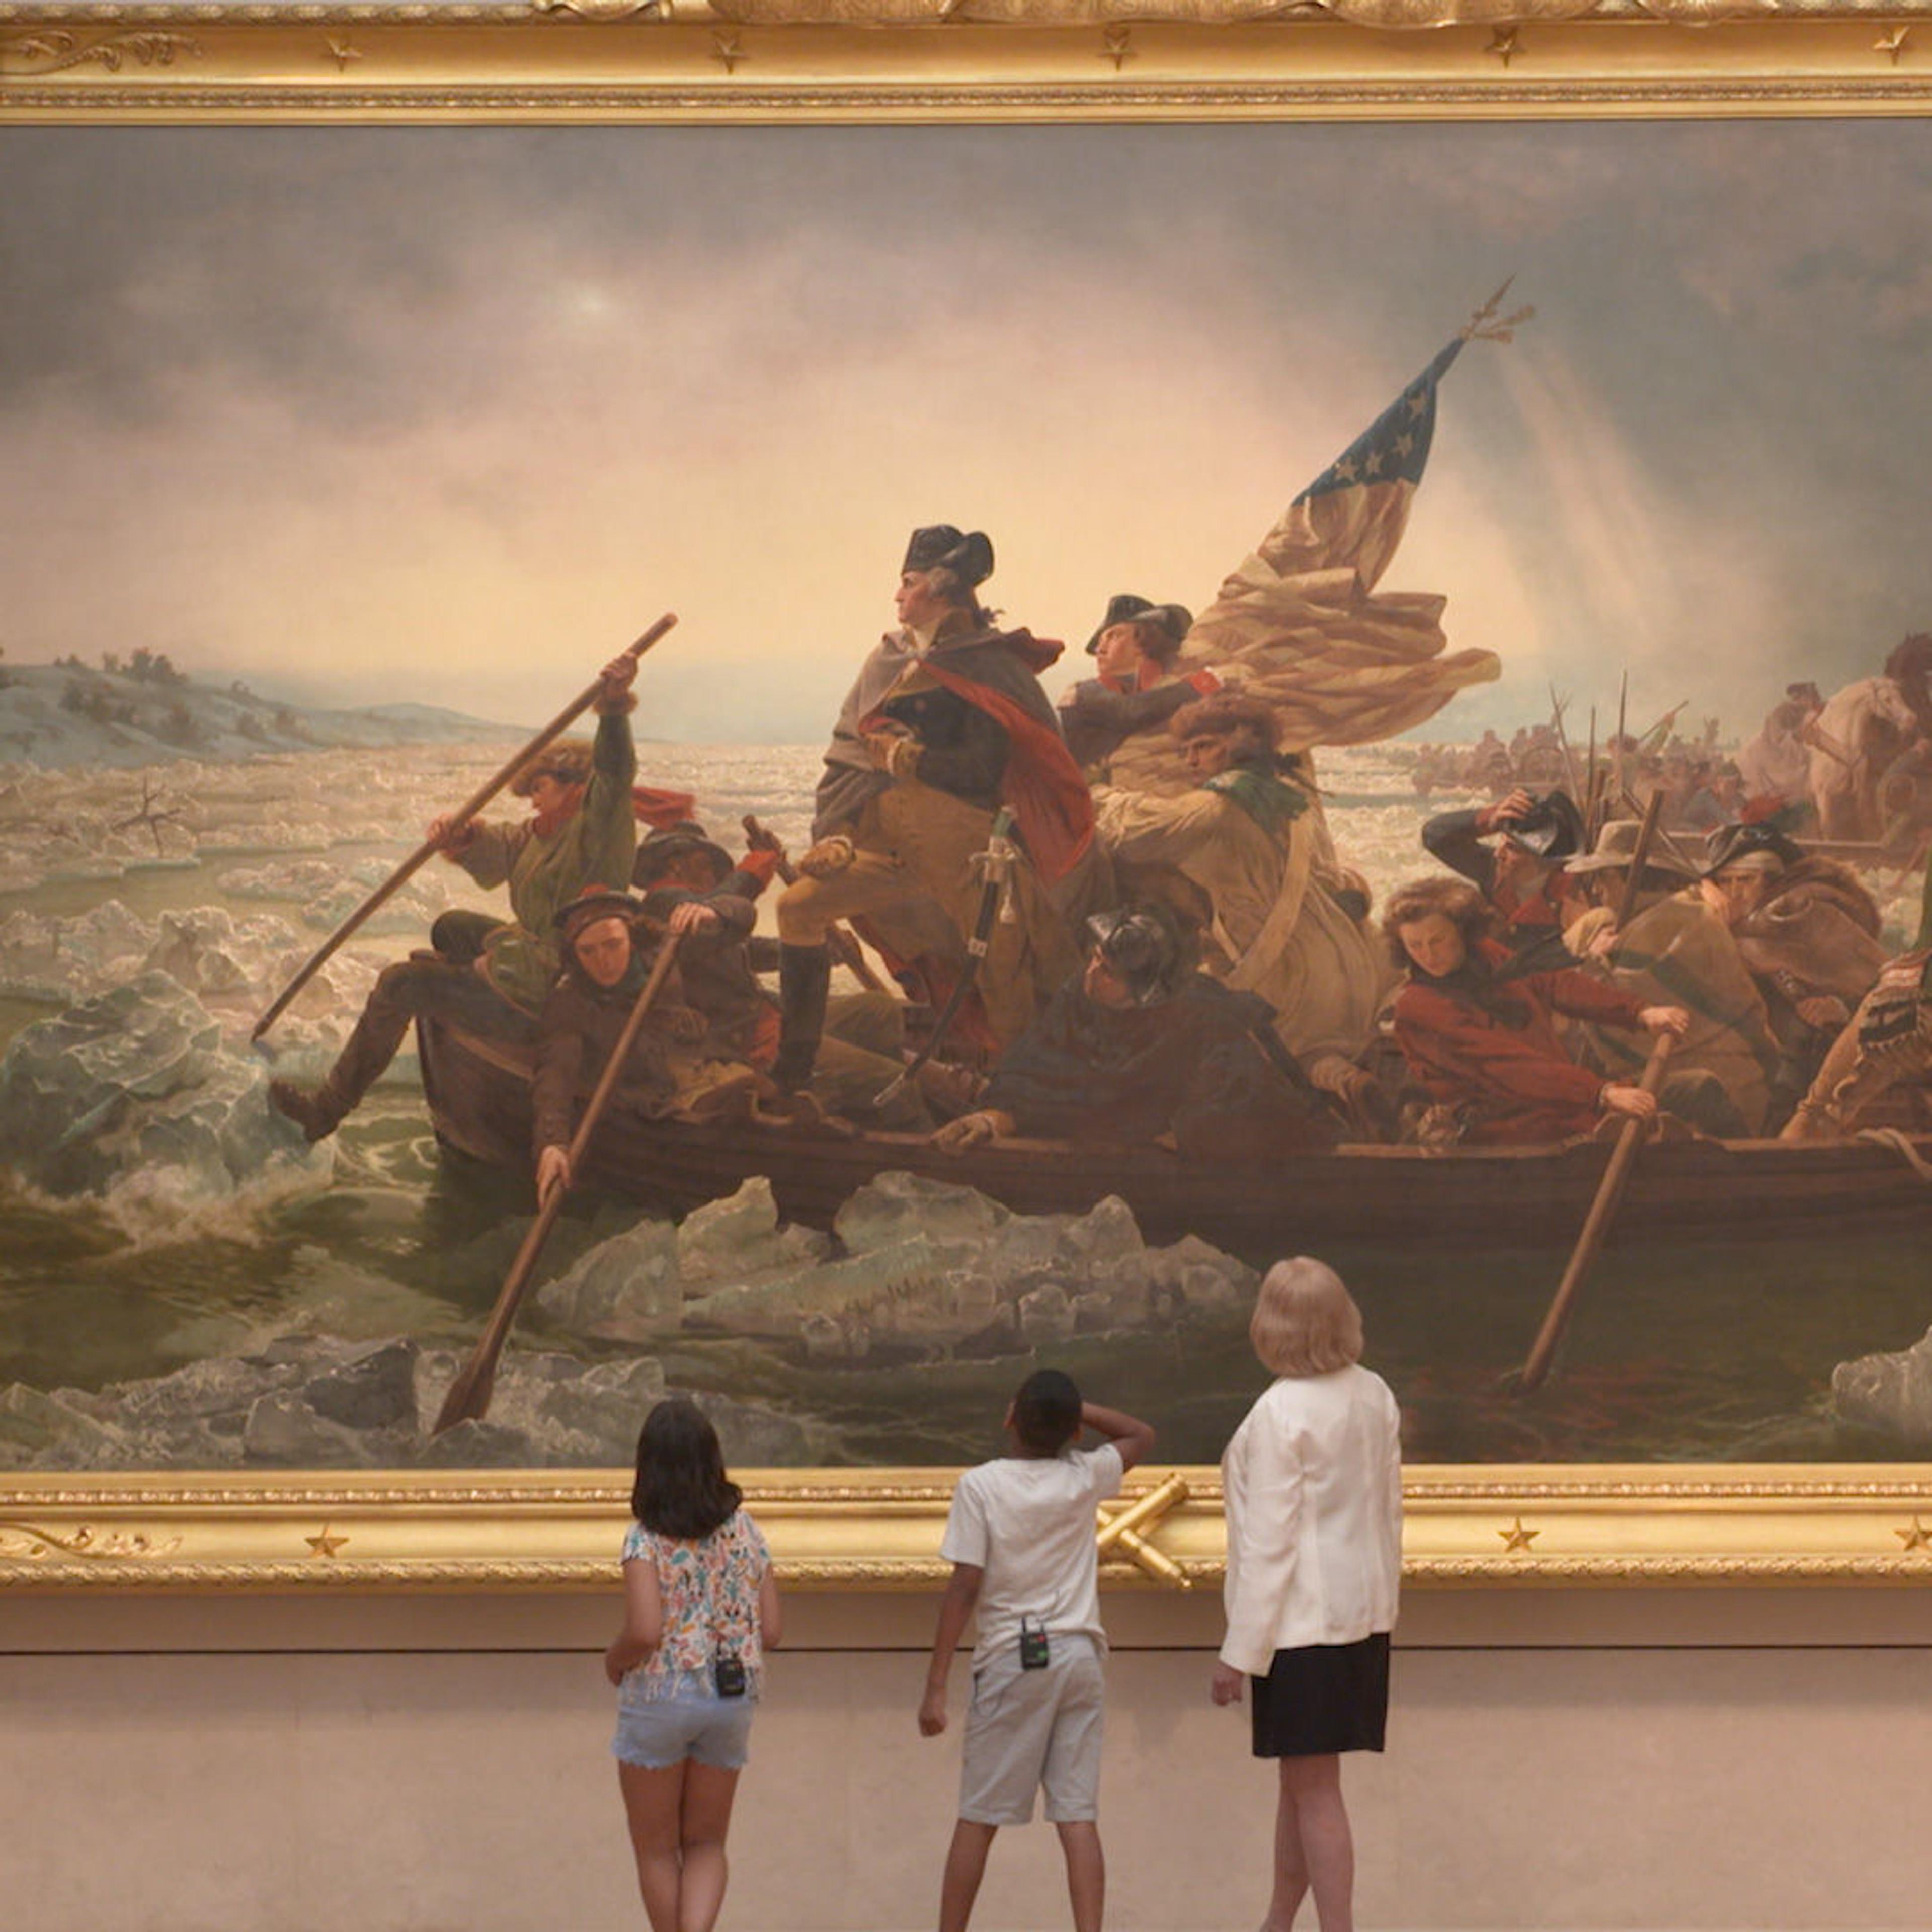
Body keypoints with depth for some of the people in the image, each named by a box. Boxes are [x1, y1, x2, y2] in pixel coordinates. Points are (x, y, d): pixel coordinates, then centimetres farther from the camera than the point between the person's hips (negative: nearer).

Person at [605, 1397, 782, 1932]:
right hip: (732, 1697, 4)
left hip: (659, 1696, -4)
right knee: (706, 1845, 16)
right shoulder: (744, 1531, 1)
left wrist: (613, 1662, -2)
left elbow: (644, 1632, -22)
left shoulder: (647, 1540, -13)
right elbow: (772, 1630, 1)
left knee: (657, 1850, 13)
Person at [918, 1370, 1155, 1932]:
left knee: (977, 1818, 5)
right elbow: (1141, 1436, 23)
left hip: (1012, 1658, -2)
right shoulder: (1085, 1478, 1)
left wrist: (935, 1686, -8)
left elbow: (964, 1589, -10)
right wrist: (1074, 1410, 12)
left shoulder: (981, 1485, -8)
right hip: (1079, 1654, 3)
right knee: (1078, 1817, 0)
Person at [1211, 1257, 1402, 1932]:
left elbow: (1270, 1542, -18)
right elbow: (1389, 1510, 11)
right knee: (1299, 1779, 19)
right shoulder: (1374, 1397, 4)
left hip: (1302, 1617, -8)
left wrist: (1238, 1653, -14)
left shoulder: (1281, 1413, -18)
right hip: (1365, 1609, 8)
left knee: (1313, 1788, -3)